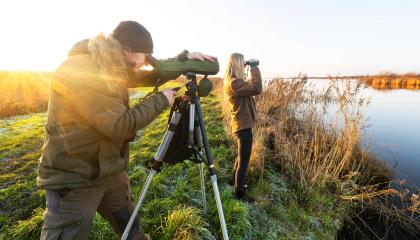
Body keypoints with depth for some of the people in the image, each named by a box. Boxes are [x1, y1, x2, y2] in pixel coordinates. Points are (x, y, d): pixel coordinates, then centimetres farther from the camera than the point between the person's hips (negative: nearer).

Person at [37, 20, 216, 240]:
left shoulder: (111, 67, 4)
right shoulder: (79, 69, -24)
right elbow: (120, 126, -29)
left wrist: (183, 58, 1)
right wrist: (161, 100, -18)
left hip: (109, 170, 8)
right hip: (73, 179, -8)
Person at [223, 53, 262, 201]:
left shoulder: (231, 81, 10)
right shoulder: (234, 83, -22)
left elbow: (249, 87, 19)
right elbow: (257, 89, -26)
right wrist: (254, 68, -16)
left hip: (241, 123, 11)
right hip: (243, 125, -11)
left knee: (242, 156, 25)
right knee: (244, 160, 2)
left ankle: (235, 181, 44)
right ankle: (239, 192, 18)